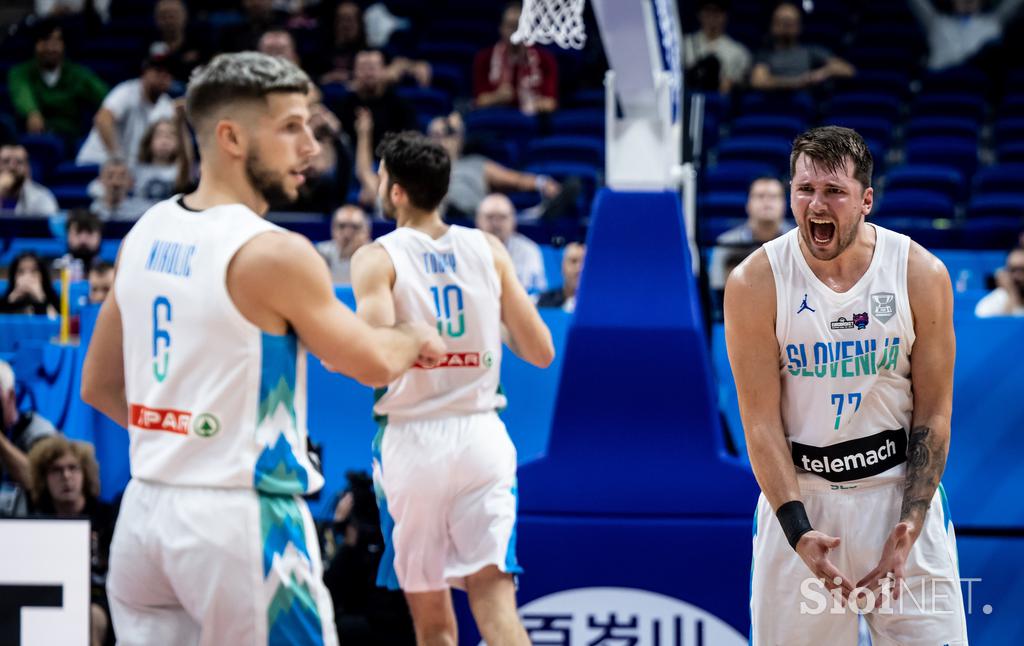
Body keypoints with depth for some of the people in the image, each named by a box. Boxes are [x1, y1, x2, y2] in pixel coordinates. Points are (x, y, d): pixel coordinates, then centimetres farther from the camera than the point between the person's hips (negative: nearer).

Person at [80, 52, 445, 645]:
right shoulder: (275, 254, -15)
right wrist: (417, 338, 15)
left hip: (145, 507, 7)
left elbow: (99, 386, 16)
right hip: (239, 516, -7)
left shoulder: (145, 235, 8)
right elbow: (373, 364, -6)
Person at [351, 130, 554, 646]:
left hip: (414, 439, -2)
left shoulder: (377, 259, -7)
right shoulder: (488, 250, 5)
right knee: (492, 591, -5)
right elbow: (540, 352, 6)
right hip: (482, 436, 2)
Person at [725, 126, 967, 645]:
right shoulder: (755, 284, -9)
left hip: (899, 486, 1)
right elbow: (762, 421, -8)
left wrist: (908, 528, -11)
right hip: (798, 491, 0)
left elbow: (932, 414, -2)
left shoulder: (921, 275, -6)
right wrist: (798, 529, -18)